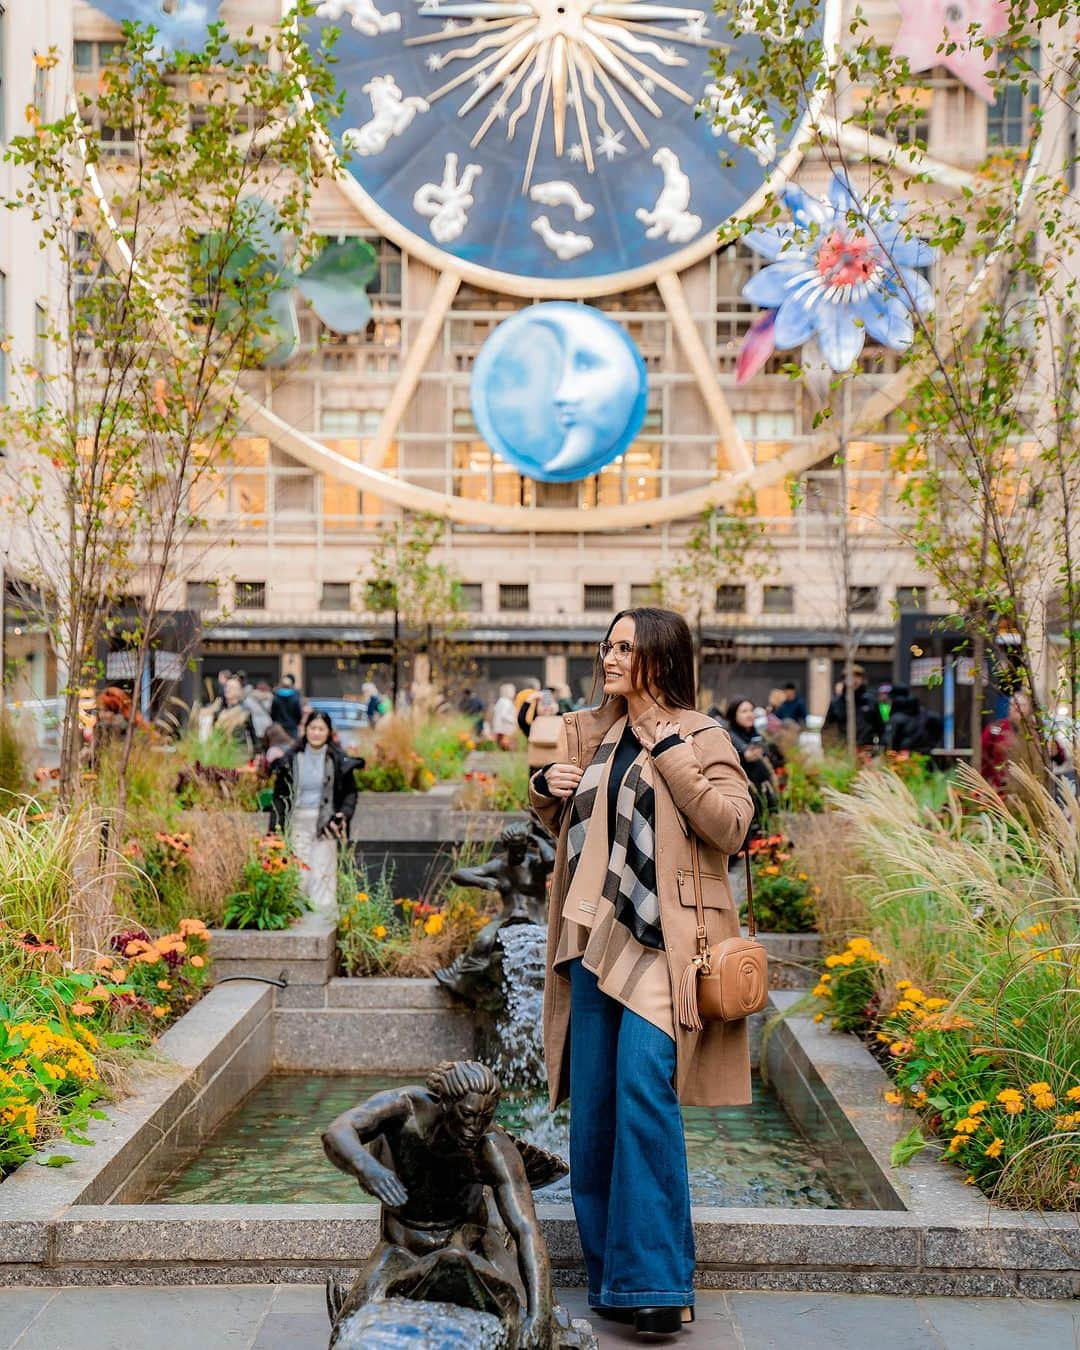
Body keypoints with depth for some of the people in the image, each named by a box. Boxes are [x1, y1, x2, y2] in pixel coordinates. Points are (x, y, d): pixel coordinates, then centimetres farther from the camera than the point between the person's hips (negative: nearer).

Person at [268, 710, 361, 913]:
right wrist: (275, 826, 3)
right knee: (300, 875, 0)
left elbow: (350, 793, 7)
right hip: (298, 822, 2)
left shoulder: (338, 759, 1)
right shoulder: (291, 758, 5)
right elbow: (280, 794, 9)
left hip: (325, 824, -2)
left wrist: (343, 815, -9)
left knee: (322, 874, -7)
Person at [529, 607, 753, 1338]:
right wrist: (544, 788, 7)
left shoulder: (700, 737, 0)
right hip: (593, 937, 6)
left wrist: (668, 751, -13)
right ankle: (612, 1277, 19)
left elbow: (730, 825, -13)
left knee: (644, 1091, -18)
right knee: (593, 1108, 6)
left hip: (659, 941, -6)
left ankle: (657, 1281, -10)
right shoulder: (589, 732, 16)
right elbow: (561, 818, 29)